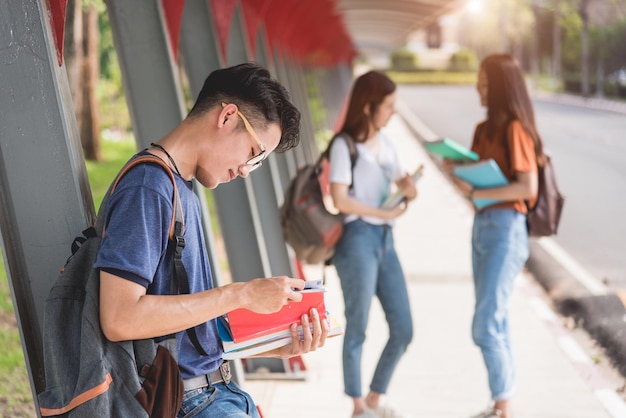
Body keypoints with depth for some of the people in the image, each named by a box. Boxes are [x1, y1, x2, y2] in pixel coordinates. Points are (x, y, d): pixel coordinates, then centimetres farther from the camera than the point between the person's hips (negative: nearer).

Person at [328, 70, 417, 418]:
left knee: (403, 330, 7)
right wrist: (385, 213, -13)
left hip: (385, 240, 7)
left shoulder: (385, 144, 13)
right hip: (357, 241, -7)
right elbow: (340, 199, -15)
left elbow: (404, 182, 22)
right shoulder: (344, 145, -8)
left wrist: (409, 187, -1)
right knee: (358, 329, 4)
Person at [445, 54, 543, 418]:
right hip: (482, 225, 9)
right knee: (496, 323, 13)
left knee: (486, 326, -11)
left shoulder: (515, 129, -11)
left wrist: (474, 192, -19)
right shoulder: (485, 129, 15)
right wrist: (459, 169, -2)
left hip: (506, 229, -9)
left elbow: (528, 187, -18)